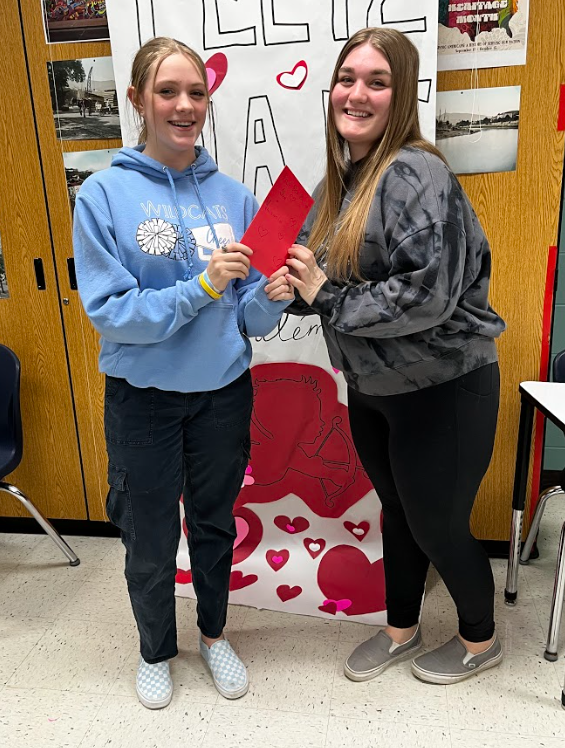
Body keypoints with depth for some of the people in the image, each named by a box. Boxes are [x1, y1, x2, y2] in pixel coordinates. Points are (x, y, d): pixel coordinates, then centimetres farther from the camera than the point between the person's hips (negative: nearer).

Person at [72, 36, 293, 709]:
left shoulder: (234, 196, -2)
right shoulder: (104, 195, -11)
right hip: (143, 399, -2)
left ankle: (214, 634, 47)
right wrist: (200, 287, -26)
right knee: (151, 542, 15)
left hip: (223, 392, 3)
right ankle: (155, 651, 44)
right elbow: (108, 311, -16)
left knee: (214, 525, 20)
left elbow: (248, 314, 0)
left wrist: (271, 298, -22)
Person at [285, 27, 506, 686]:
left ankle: (480, 639, 39)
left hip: (441, 389, -7)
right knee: (397, 514, 22)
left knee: (437, 526, 10)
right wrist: (294, 286, -9)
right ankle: (402, 628, 45)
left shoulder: (416, 174, -20)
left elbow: (427, 295, -29)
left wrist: (328, 299, -20)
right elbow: (325, 277, 12)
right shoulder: (338, 183, 5)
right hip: (370, 388, 8)